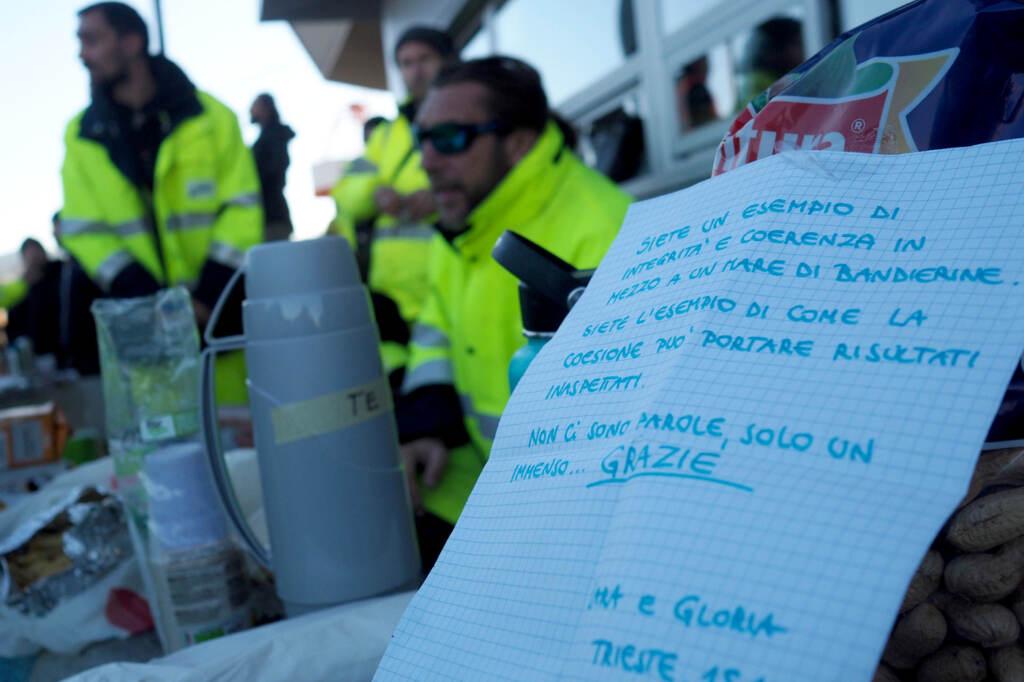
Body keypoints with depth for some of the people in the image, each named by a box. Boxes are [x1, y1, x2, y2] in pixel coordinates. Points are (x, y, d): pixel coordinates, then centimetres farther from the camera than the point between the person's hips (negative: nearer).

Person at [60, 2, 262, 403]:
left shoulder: (208, 115, 2)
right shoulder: (82, 135, 8)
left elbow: (243, 205, -1)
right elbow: (83, 230, 4)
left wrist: (208, 294, -11)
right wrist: (146, 296, -11)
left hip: (220, 311, -1)